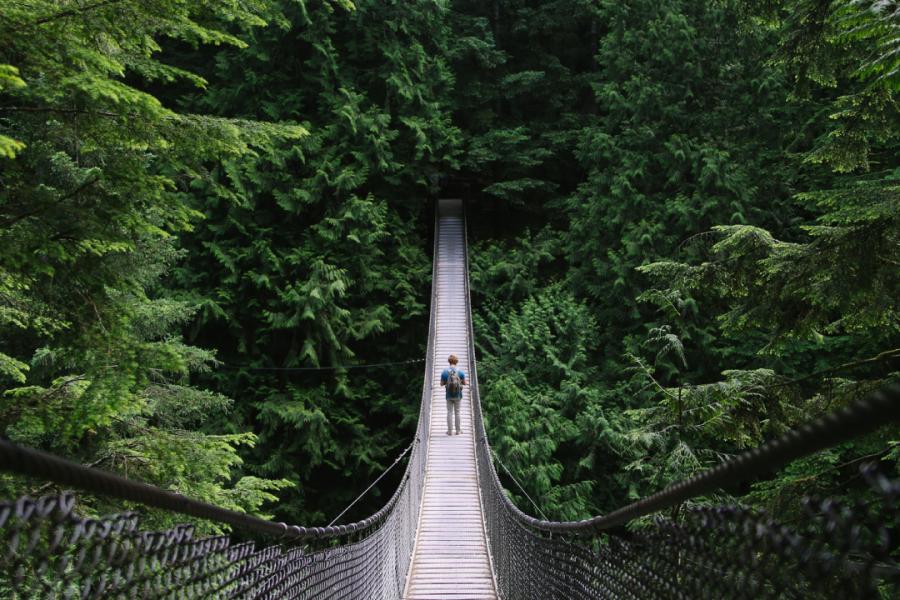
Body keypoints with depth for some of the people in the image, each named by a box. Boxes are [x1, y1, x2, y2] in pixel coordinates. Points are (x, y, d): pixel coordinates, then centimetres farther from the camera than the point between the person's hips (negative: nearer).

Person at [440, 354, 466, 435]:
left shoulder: (445, 372, -7)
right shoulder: (460, 371, -8)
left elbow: (441, 383, -2)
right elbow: (464, 383, -1)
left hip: (449, 396, 0)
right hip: (458, 395, 0)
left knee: (449, 412, 7)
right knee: (457, 412, 9)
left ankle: (450, 431, 7)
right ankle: (457, 431, 14)